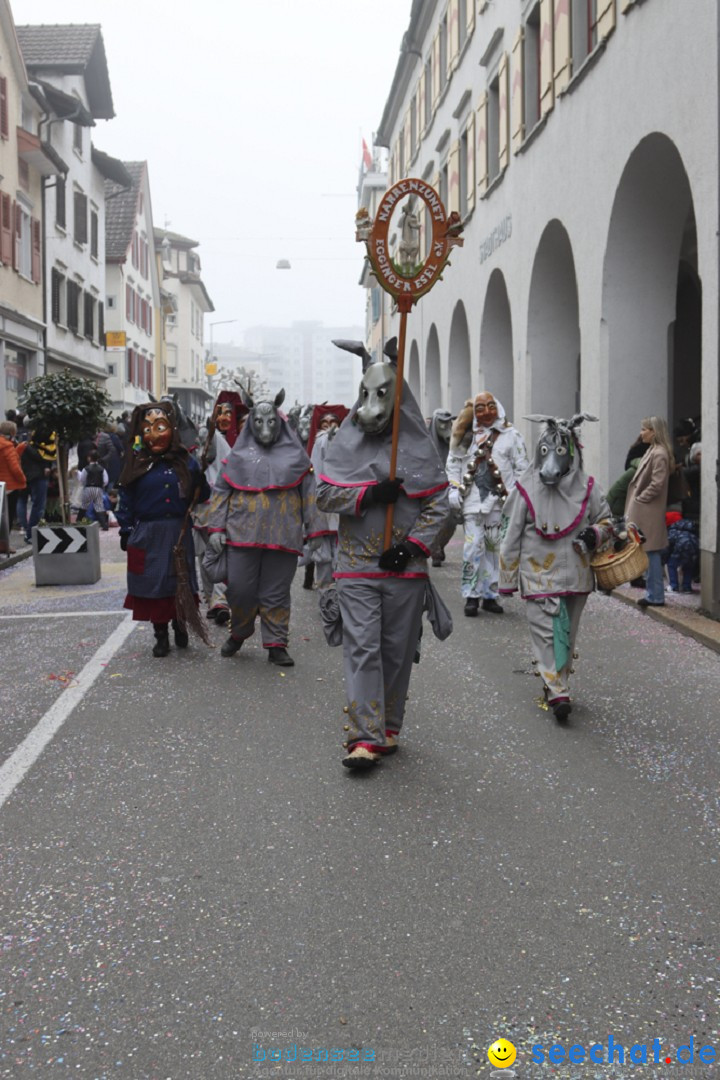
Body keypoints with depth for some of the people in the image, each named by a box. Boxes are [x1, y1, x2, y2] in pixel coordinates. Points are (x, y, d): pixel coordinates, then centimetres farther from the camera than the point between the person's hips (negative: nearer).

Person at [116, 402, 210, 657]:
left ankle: (180, 624, 30)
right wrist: (127, 532, -1)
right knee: (153, 583, 5)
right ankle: (160, 635, 18)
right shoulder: (137, 466, 1)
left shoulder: (186, 464, 2)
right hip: (147, 536, 0)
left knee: (180, 582, 7)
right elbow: (126, 502, 3)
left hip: (179, 533, 0)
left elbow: (202, 495, 7)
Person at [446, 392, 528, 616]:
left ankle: (490, 595, 12)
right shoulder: (468, 437, 11)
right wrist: (454, 488, 8)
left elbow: (522, 469, 5)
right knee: (473, 548, -5)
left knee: (495, 549, 3)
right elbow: (453, 463, 19)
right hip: (472, 503, 1)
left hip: (499, 503, -1)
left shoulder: (511, 436, 5)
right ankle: (471, 596, 3)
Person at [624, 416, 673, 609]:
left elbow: (657, 484, -20)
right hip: (643, 513, 10)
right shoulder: (652, 451, 14)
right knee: (648, 554, 13)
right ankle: (653, 593, 19)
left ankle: (656, 596, 2)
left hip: (649, 513, -10)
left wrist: (639, 499, -13)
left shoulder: (659, 454, -15)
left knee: (650, 553, -4)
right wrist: (635, 501, 13)